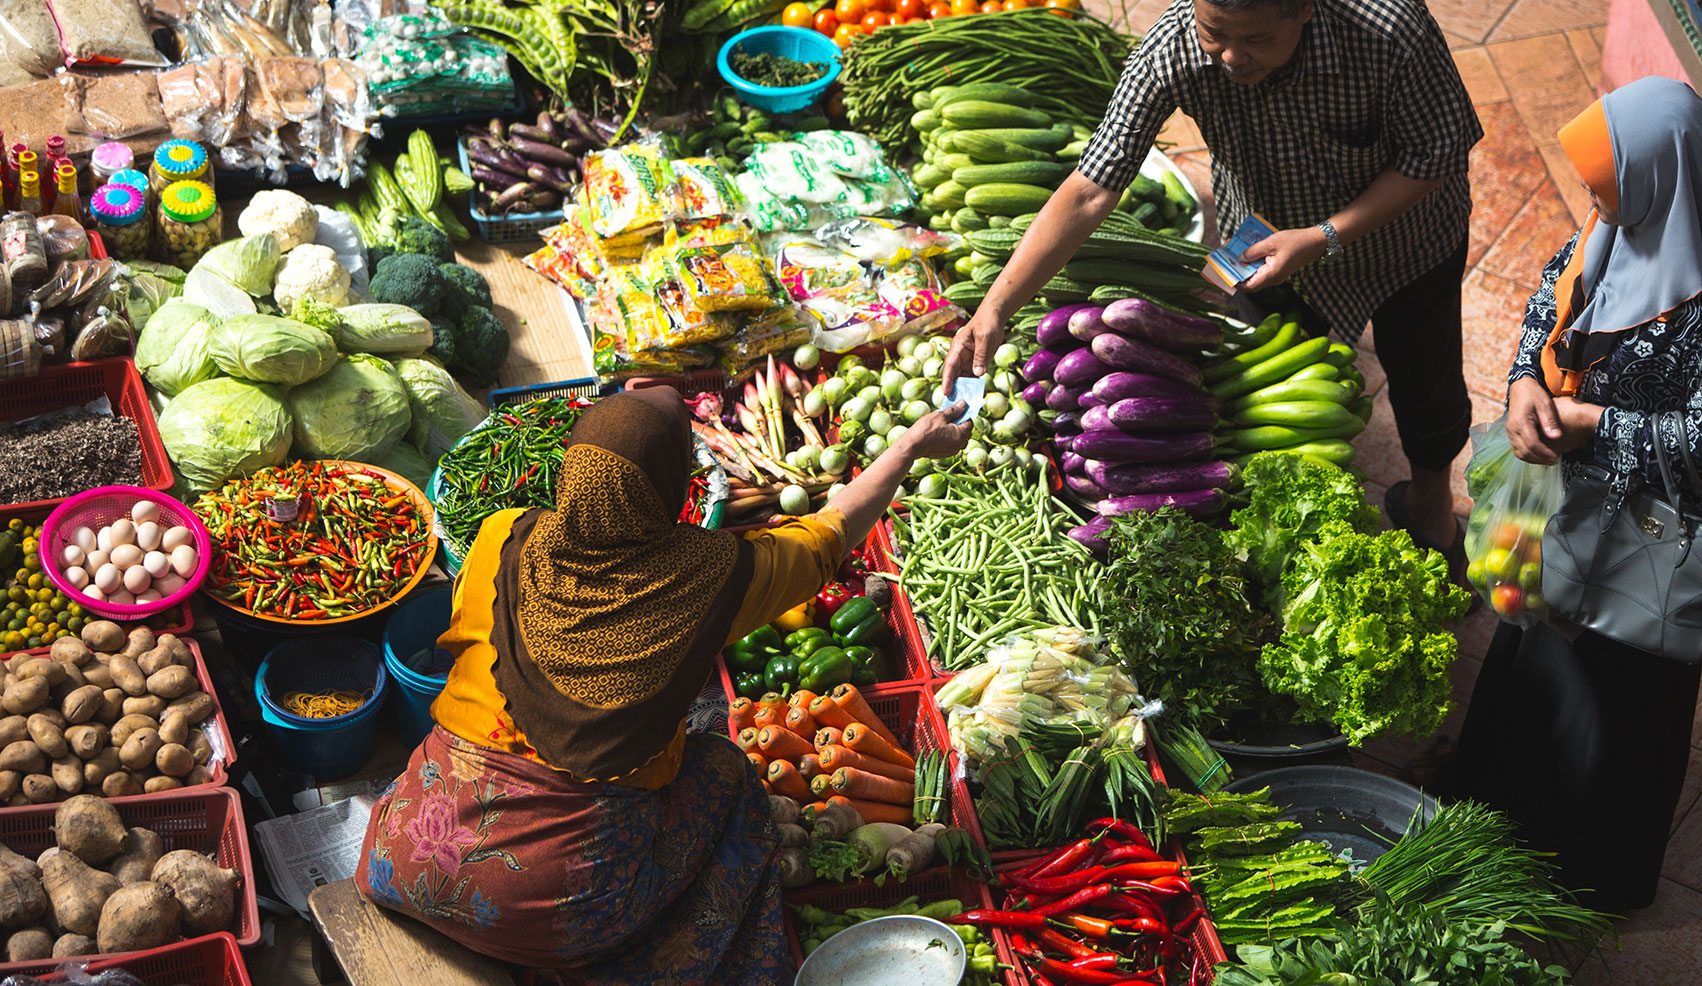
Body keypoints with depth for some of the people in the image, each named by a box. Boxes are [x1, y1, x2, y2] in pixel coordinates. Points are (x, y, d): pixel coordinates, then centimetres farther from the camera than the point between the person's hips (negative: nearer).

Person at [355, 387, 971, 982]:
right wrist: (913, 445, 24)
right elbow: (833, 534, 9)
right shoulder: (709, 577, -10)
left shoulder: (503, 540, -6)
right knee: (724, 773, 21)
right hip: (570, 906, -2)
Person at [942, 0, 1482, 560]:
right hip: (1266, 241, 1)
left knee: (1424, 384, 19)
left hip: (1402, 237, -1)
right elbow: (1090, 191, -36)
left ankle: (1430, 488, 54)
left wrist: (1325, 237, -33)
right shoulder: (1172, 48, -36)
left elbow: (1436, 155, -25)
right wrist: (994, 310, -42)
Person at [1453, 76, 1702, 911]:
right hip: (1575, 481, 8)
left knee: (1617, 694, 14)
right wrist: (1527, 384, -12)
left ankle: (1598, 879, 41)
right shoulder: (1626, 219, -13)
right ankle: (1510, 786, 58)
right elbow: (1556, 286, 4)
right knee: (1537, 634, 29)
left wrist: (1590, 424, -25)